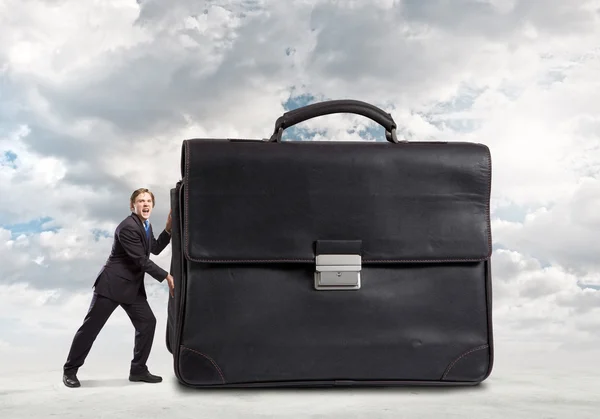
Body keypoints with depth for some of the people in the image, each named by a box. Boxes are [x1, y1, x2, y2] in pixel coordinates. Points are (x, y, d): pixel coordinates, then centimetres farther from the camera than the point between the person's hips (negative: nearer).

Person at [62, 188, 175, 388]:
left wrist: (169, 228, 6)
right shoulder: (127, 227, -20)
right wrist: (167, 277, -20)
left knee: (147, 322, 0)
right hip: (112, 283, -8)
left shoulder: (146, 226, 9)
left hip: (132, 286, 9)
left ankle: (138, 369, 9)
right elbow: (142, 261, -22)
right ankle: (70, 370, 12)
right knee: (91, 326, -1)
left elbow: (155, 249, 18)